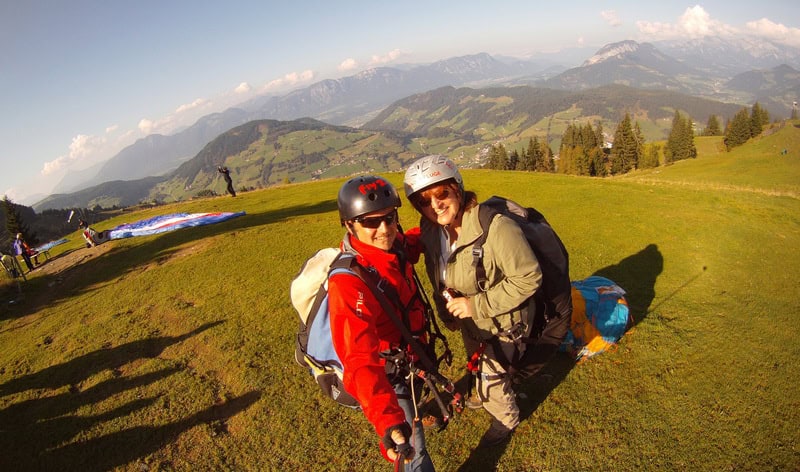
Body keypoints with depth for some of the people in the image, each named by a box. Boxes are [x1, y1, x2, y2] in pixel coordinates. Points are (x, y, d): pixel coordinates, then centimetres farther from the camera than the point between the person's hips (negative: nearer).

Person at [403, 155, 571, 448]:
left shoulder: (495, 227, -34)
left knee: (490, 381, 9)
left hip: (503, 322, -7)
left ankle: (506, 419, 42)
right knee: (477, 369, 31)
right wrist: (447, 314, 9)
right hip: (470, 321, 7)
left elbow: (528, 278, -30)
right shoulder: (431, 232, -12)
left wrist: (477, 304, -31)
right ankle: (486, 396, 64)